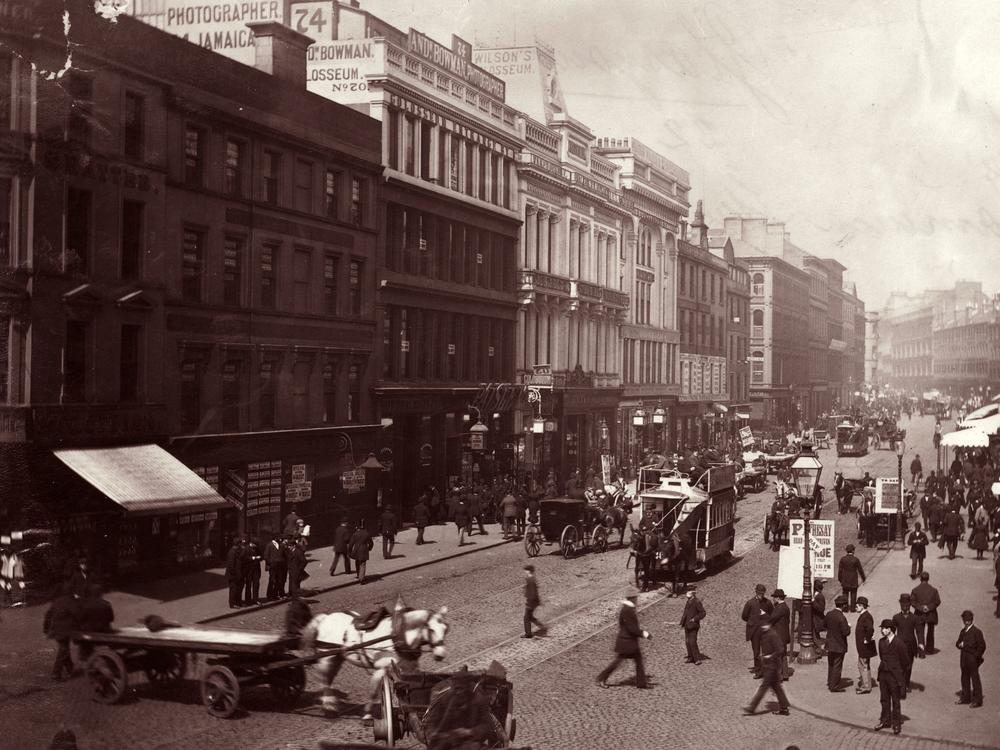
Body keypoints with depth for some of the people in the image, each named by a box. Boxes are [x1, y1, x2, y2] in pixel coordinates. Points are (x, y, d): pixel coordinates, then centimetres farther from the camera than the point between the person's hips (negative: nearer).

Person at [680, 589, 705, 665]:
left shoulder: (697, 602, -12)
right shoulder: (688, 602, 14)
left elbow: (703, 613, -14)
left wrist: (695, 619, -22)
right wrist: (682, 622, 14)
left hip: (693, 625, -9)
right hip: (687, 625, 9)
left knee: (692, 642, -14)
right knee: (687, 642, 9)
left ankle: (697, 659, -9)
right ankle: (691, 658, 17)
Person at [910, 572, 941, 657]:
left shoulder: (915, 590, -6)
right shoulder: (933, 590, -5)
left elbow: (912, 601, -11)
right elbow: (937, 602, -8)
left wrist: (920, 608, -13)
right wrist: (929, 607, -10)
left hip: (919, 615, -1)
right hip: (931, 615, 1)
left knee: (920, 632, 4)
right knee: (930, 632, 18)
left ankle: (921, 645, -21)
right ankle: (929, 649, 30)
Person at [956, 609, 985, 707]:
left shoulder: (977, 632, -12)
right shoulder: (963, 631, 11)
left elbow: (982, 646, -13)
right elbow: (958, 643, 17)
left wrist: (976, 656, -12)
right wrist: (960, 645, -6)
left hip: (973, 660, -7)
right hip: (964, 660, 7)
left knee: (975, 679, 1)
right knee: (965, 679, 15)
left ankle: (977, 700, 8)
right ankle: (965, 697, 27)